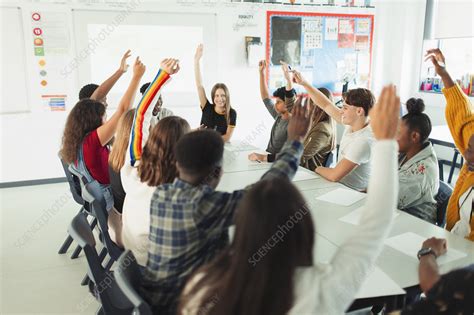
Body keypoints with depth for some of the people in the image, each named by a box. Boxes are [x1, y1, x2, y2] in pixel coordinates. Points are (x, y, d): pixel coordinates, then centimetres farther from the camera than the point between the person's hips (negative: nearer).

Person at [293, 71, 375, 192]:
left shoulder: (364, 141, -27)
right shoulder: (352, 124, -2)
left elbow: (334, 175, -27)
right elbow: (326, 105, 10)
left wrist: (318, 169, -7)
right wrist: (304, 83, 8)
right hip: (340, 187, 8)